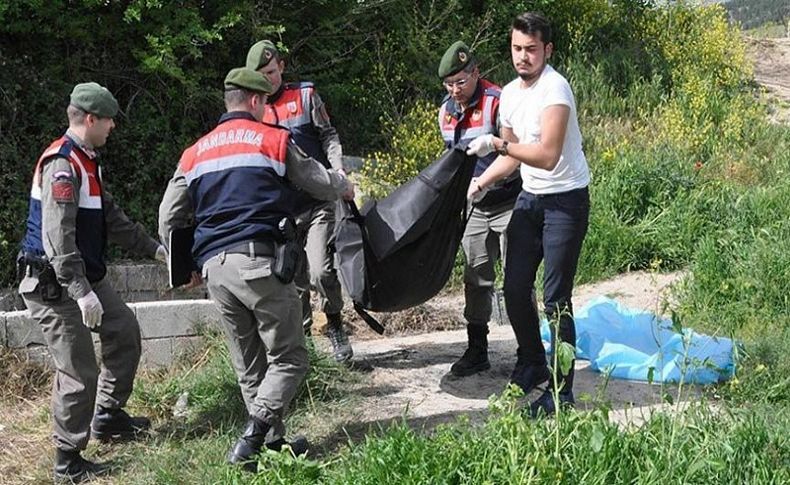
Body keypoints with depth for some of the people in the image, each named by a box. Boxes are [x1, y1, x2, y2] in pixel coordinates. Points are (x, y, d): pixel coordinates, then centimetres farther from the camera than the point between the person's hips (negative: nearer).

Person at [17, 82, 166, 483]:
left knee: (124, 331, 19)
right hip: (53, 285, -10)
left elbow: (110, 217, 23)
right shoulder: (61, 165, -21)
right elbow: (58, 237, -27)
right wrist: (81, 292, -29)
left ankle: (107, 416, 32)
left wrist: (152, 248, 25)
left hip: (85, 279, 10)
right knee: (78, 372, -6)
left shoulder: (87, 161, 12)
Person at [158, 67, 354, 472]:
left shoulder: (194, 154, 17)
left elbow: (168, 220, 17)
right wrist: (347, 188, 36)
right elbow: (320, 183, 14)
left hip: (214, 269, 6)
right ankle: (251, 438, -13)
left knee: (249, 368, 14)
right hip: (260, 262, -5)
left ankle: (275, 442, 16)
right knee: (288, 359, 1)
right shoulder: (273, 139, 4)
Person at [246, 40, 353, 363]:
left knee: (321, 270, -14)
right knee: (294, 280, 5)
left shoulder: (305, 96, 7)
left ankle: (334, 324, 10)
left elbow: (329, 136, 6)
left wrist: (338, 170, -11)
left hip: (317, 202, -2)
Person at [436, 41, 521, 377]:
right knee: (476, 279, 10)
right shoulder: (447, 110, 6)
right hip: (473, 208, 7)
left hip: (508, 203, -7)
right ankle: (477, 352, 18)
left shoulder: (498, 103, -18)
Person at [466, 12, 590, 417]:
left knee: (556, 299, -8)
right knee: (515, 289, 12)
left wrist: (497, 144, -27)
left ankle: (561, 392, 1)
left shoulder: (554, 88, -20)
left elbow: (547, 156, -30)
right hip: (530, 199, 8)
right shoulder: (510, 94, 6)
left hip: (565, 200, -8)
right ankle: (532, 367, 31)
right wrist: (482, 181, 3)